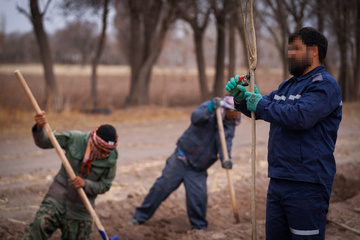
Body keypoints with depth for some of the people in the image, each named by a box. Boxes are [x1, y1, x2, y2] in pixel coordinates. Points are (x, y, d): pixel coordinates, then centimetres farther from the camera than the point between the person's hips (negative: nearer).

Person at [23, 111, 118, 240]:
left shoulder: (111, 159, -8)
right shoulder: (74, 138, -10)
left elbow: (104, 185, -1)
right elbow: (43, 142, -5)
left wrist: (85, 184, -20)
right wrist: (39, 127, -26)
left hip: (80, 207, 1)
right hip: (59, 196, -1)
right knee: (40, 225, -24)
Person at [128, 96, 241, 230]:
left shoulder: (230, 126, 0)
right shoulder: (208, 107, -9)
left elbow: (225, 143, -16)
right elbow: (195, 117, -28)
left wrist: (225, 159, -36)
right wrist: (210, 109, -46)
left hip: (198, 170, 2)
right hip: (181, 159, -2)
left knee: (199, 196, -10)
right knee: (162, 186, -3)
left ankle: (199, 227, 11)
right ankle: (140, 217, 11)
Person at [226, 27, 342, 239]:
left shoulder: (325, 85, -10)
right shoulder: (287, 86, 19)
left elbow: (300, 116, -24)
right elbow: (258, 108, 23)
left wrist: (261, 104, -13)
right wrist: (241, 96, 1)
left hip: (306, 186, -9)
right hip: (278, 181, 9)